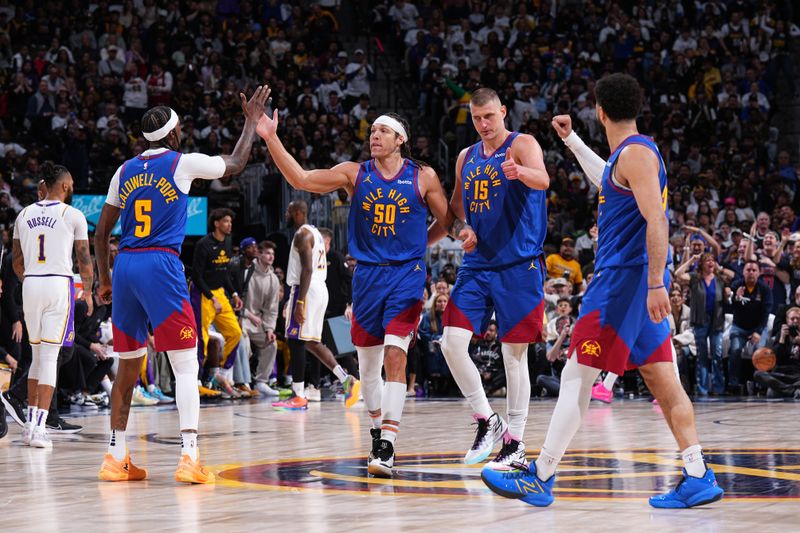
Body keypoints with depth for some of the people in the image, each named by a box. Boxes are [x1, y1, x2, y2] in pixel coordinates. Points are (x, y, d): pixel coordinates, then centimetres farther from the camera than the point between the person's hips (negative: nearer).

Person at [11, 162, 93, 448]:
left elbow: (17, 262, 13)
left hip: (30, 285, 4)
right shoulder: (73, 215, -3)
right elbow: (84, 259, -1)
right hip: (59, 285, -4)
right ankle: (38, 428, -10)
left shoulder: (24, 215, 9)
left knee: (37, 354, 18)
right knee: (49, 357, -4)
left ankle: (30, 422, 19)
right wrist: (88, 291, 14)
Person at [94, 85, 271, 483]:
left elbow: (101, 232, 18)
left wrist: (105, 281, 27)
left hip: (124, 267, 6)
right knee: (186, 365, -4)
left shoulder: (126, 170, 15)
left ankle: (116, 457, 17)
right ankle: (189, 457, -17)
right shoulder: (183, 163, 1)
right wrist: (252, 122, 29)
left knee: (128, 364, 15)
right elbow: (235, 164, 16)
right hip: (161, 265, -6)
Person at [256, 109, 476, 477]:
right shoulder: (355, 174, 4)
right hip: (367, 275, 3)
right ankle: (377, 430, 32)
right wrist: (271, 140, -10)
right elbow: (301, 180, -1)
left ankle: (387, 448, -20)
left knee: (395, 355, -17)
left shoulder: (422, 177, 1)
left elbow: (448, 219, 9)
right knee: (367, 361, 10)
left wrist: (463, 230, -14)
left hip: (406, 274, -3)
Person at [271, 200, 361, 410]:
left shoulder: (302, 235, -12)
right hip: (320, 289, 10)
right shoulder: (315, 233, 19)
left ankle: (298, 397, -5)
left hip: (306, 290, -10)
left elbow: (307, 269, -21)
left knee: (296, 342, -6)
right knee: (311, 341, 15)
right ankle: (347, 380, 5)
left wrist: (300, 302, -25)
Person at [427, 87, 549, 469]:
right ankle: (486, 420, 7)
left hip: (519, 266, -6)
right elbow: (455, 213, 24)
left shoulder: (522, 145, -5)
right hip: (476, 265, 6)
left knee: (514, 354, -2)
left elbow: (543, 180, -26)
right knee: (452, 342, -7)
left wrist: (520, 171, -48)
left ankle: (515, 443, 5)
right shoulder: (466, 158, 14)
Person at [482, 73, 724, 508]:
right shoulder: (627, 155, 17)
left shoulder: (636, 153, -12)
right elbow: (608, 182, 41)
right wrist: (572, 141, 44)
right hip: (627, 279, 10)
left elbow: (656, 221, -21)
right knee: (662, 381, 6)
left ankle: (539, 479, -3)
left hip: (624, 278, -10)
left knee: (576, 378, -6)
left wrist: (656, 284, -26)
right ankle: (698, 477, 2)